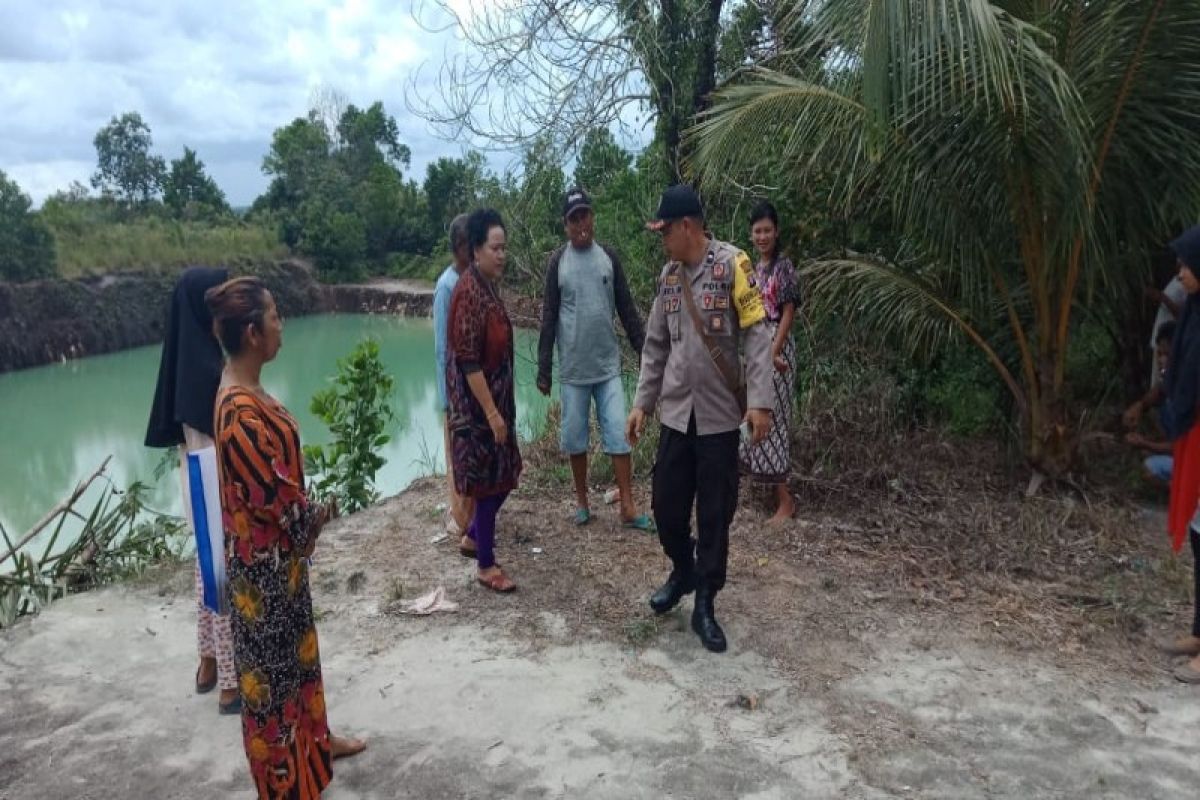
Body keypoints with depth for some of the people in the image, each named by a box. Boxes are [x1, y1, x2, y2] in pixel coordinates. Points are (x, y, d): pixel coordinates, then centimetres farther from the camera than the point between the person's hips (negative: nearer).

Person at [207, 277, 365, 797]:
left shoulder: (245, 392, 1)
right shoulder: (241, 412, -29)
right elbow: (277, 500, -25)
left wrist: (311, 510, 13)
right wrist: (324, 512, -7)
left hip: (279, 554, 10)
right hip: (264, 562, -9)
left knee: (297, 649, 25)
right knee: (272, 663, 9)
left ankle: (313, 739, 46)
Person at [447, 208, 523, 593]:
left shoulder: (489, 285, 9)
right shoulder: (469, 291, -20)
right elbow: (467, 360, -23)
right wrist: (491, 412, -22)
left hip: (496, 396, 9)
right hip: (476, 402, -9)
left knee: (504, 474, 17)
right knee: (489, 479, 0)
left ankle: (472, 537, 36)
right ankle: (486, 565, 15)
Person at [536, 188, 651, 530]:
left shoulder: (608, 256, 3)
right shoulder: (558, 261, -2)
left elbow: (627, 309, 7)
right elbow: (548, 318, -1)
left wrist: (644, 351, 4)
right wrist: (544, 370, -2)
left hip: (609, 365, 1)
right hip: (573, 368, -1)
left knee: (619, 435, -1)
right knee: (575, 438, 8)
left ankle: (628, 507, 6)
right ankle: (582, 501, 25)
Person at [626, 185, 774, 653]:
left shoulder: (731, 264, -8)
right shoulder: (669, 275, 9)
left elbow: (757, 335, -11)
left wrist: (759, 402, -19)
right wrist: (642, 403, 10)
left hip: (720, 415, -4)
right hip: (676, 413, 5)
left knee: (715, 514, 4)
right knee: (666, 505, 8)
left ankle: (705, 606, 18)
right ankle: (682, 572, 36)